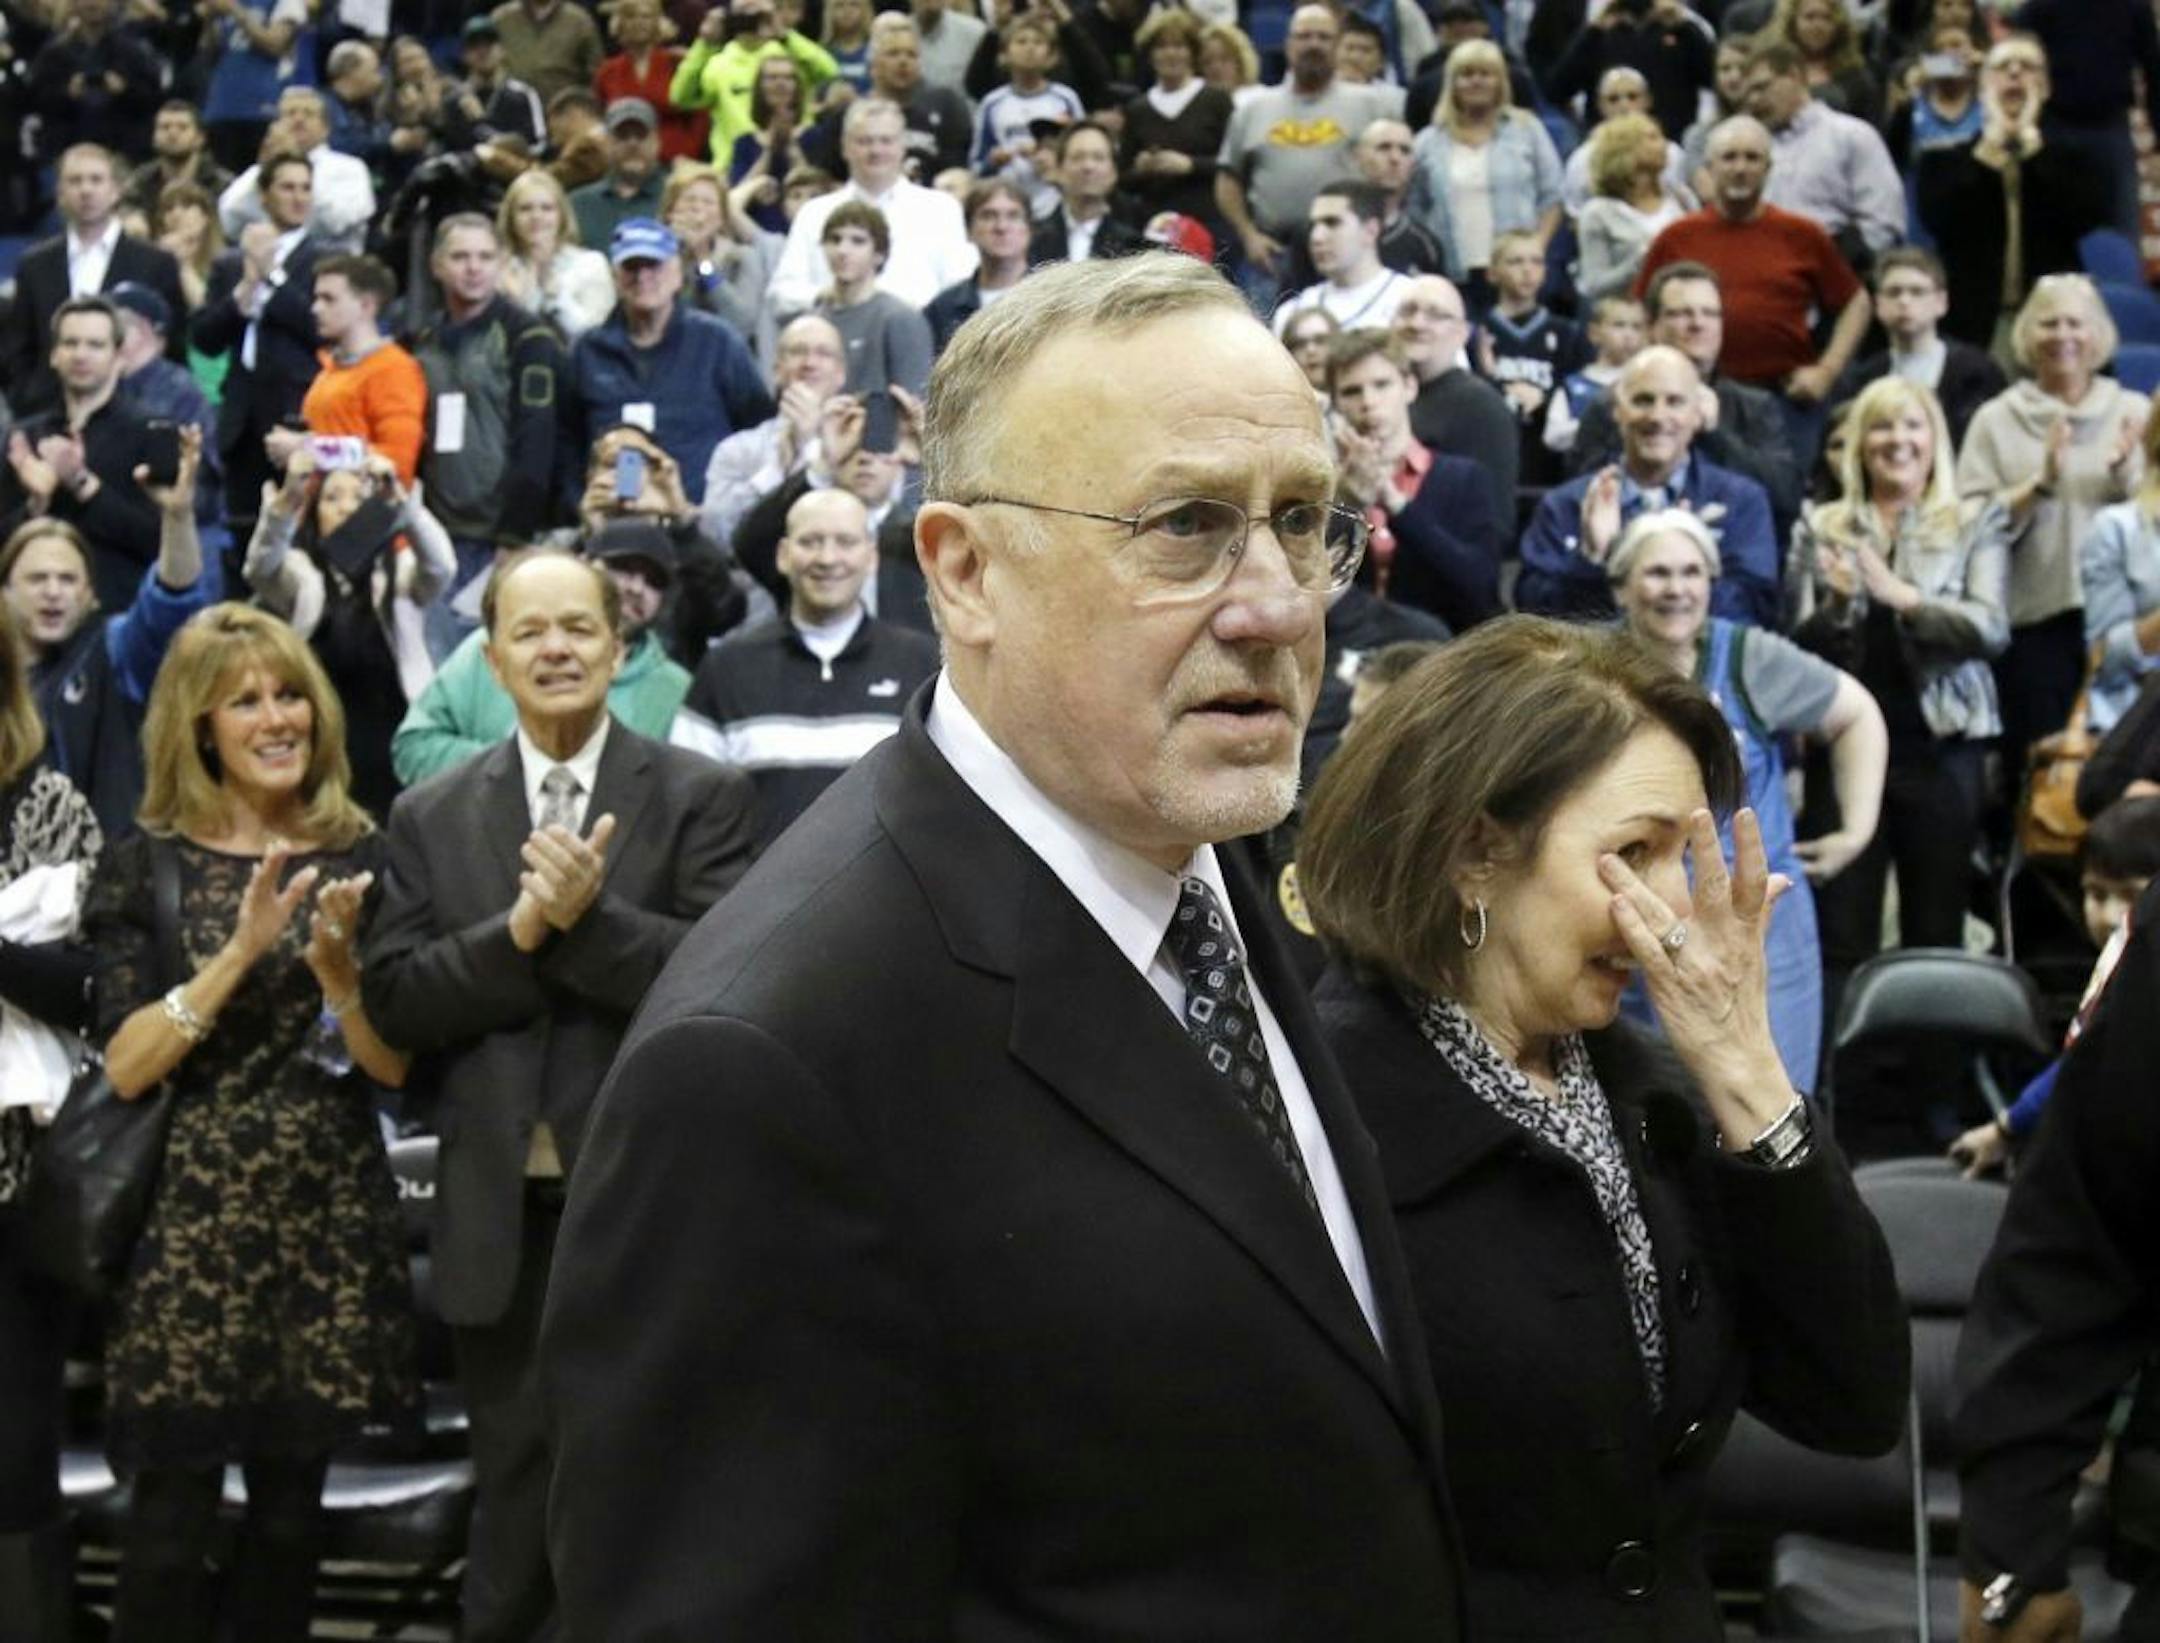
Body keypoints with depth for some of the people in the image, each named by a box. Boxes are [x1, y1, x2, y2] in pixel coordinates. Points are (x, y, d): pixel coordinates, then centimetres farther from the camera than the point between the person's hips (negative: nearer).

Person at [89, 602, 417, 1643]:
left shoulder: (360, 859, 6)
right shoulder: (146, 865, 0)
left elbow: (395, 1066, 3)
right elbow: (125, 1068, -9)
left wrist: (336, 970, -15)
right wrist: (240, 950, -18)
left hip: (329, 1220, 2)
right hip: (187, 1224, -2)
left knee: (291, 1508, 8)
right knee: (172, 1513, -3)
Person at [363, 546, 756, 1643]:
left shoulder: (699, 798, -1)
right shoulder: (431, 818, 8)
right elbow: (394, 1000, -1)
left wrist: (587, 915, -23)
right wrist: (521, 926, -15)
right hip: (500, 1217, 3)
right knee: (516, 1514, 12)